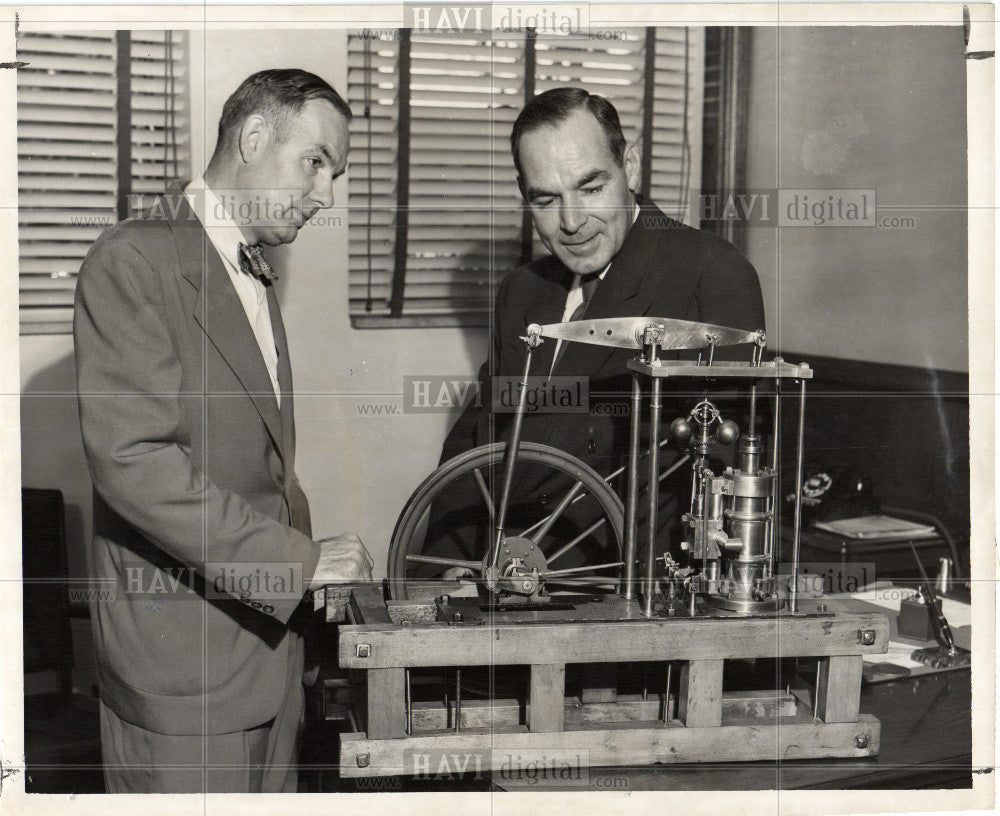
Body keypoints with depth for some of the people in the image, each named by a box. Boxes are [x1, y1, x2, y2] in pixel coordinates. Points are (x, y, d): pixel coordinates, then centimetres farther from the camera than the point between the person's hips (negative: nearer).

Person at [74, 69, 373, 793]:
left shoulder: (256, 275, 17)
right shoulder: (135, 261, -13)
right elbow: (132, 459, -23)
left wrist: (312, 569, 9)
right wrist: (301, 559, -22)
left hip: (270, 627, 8)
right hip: (181, 662, -8)